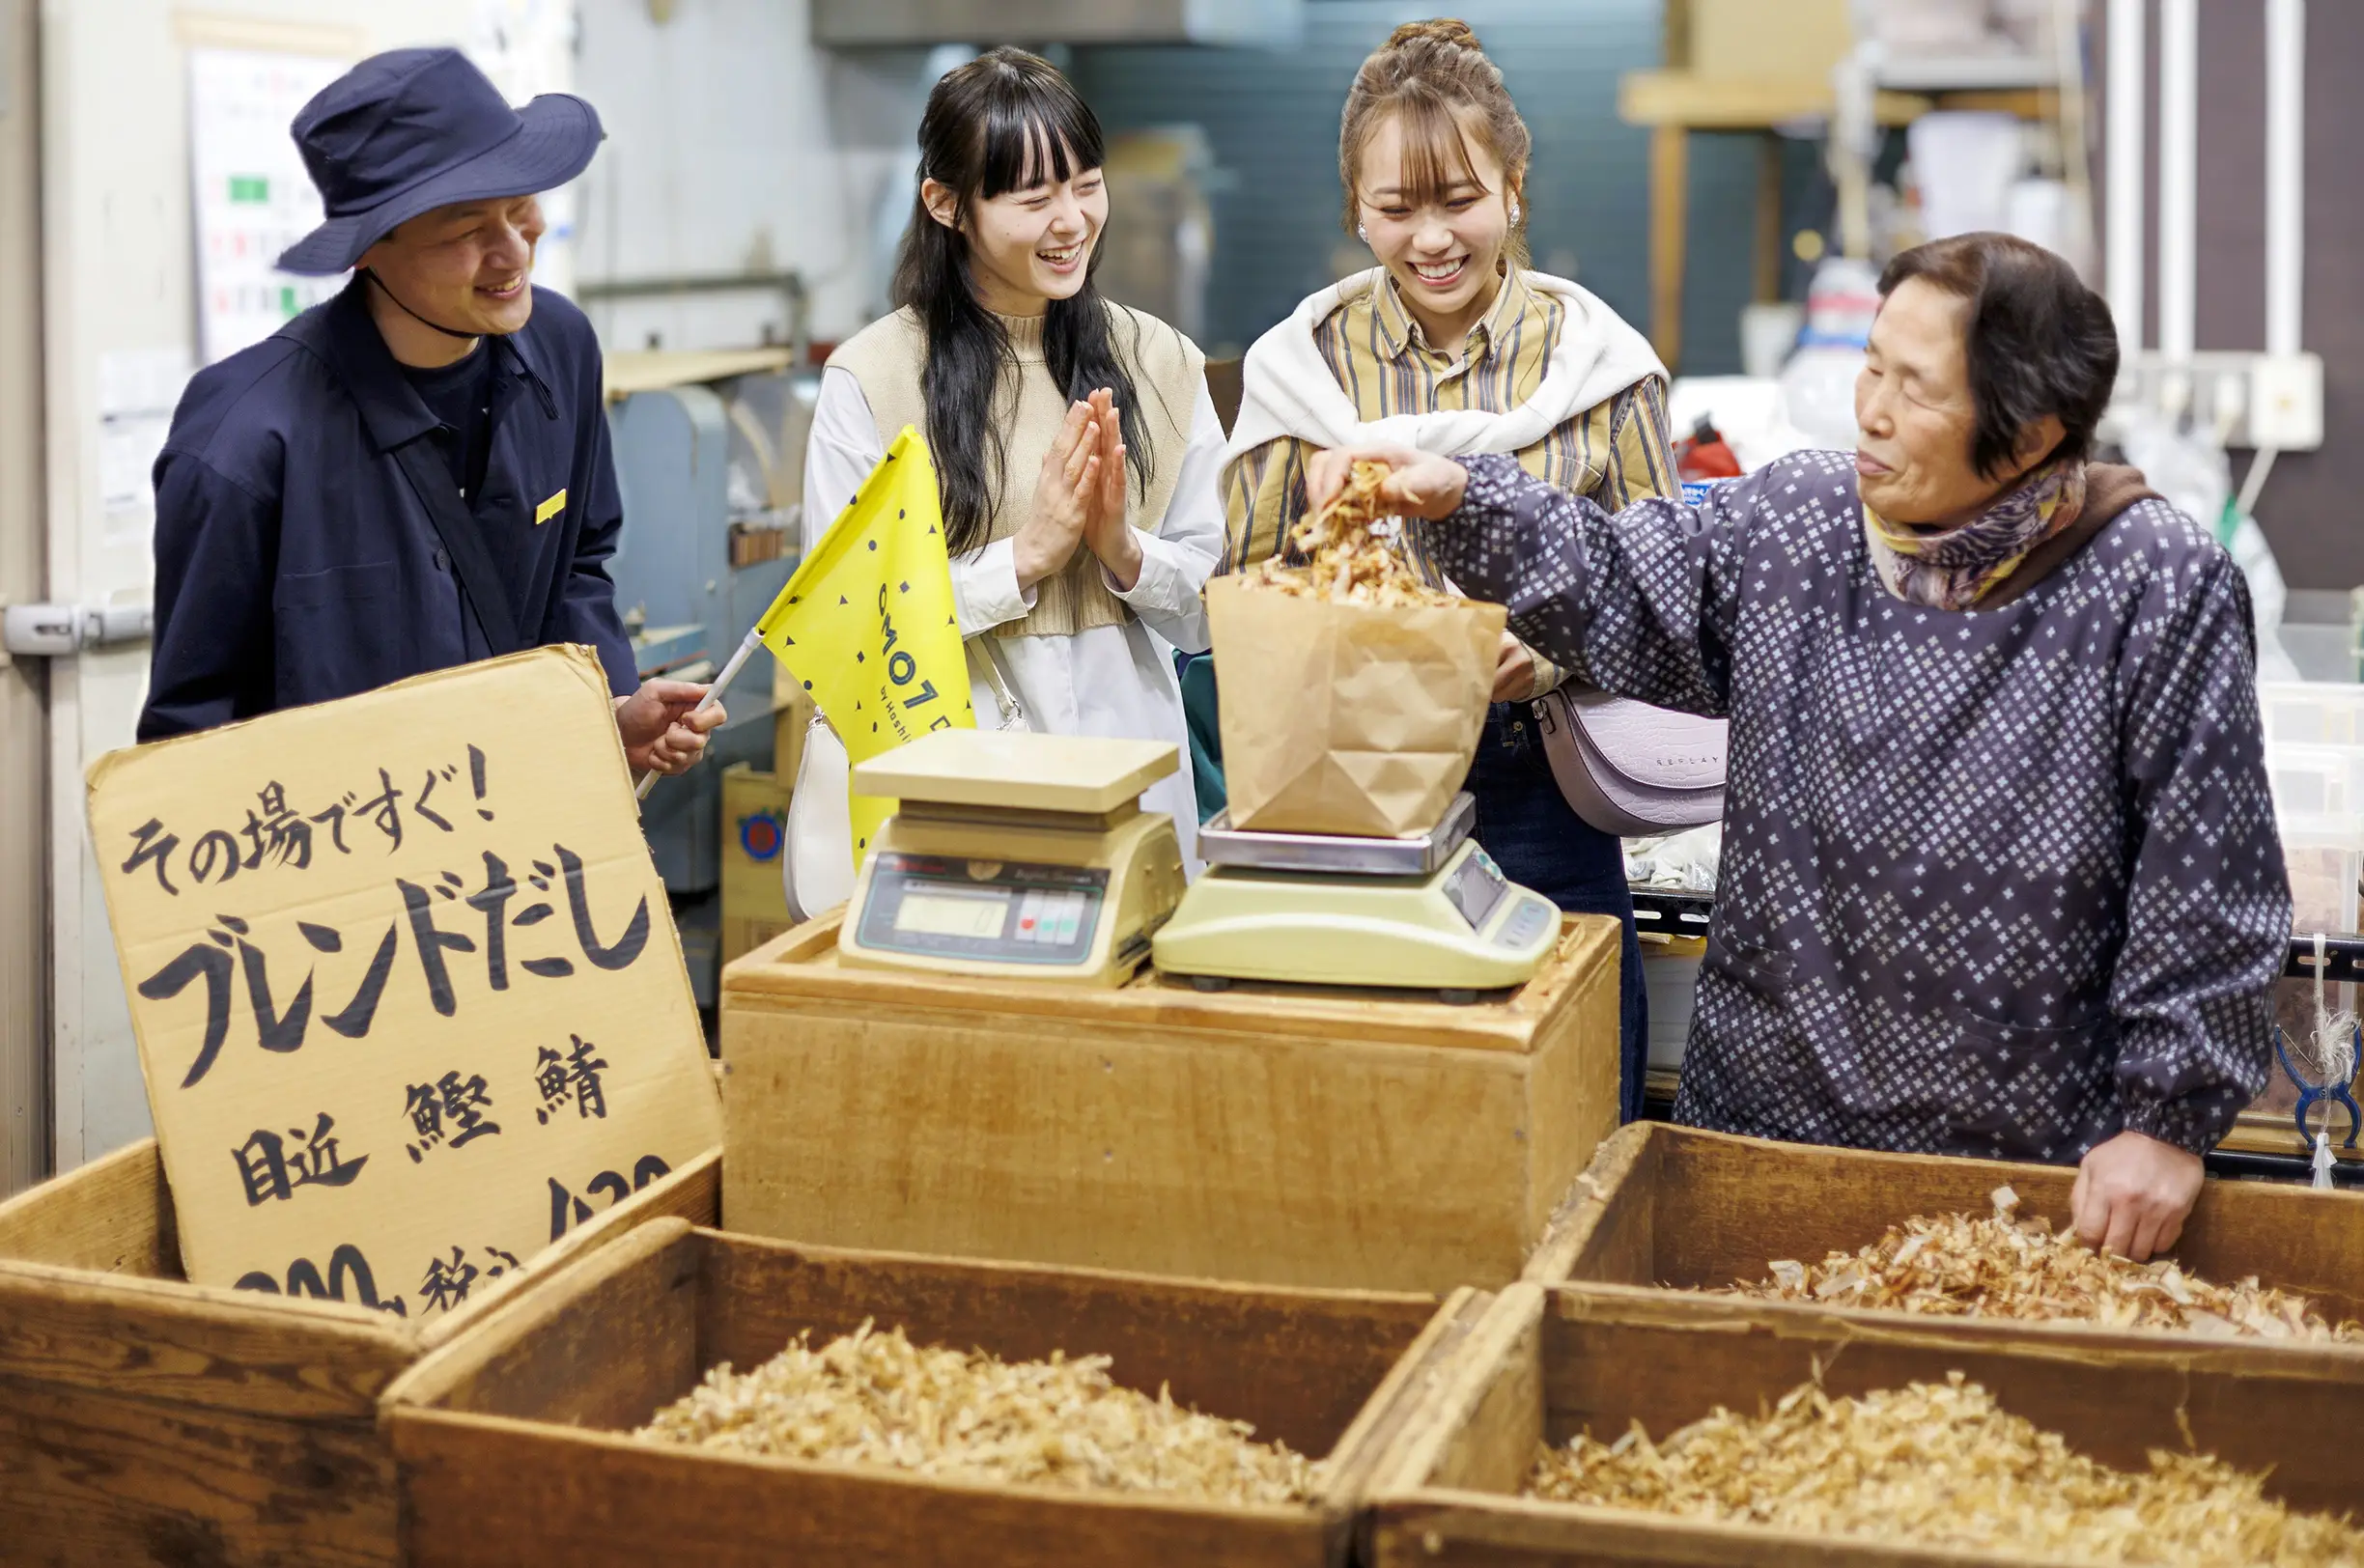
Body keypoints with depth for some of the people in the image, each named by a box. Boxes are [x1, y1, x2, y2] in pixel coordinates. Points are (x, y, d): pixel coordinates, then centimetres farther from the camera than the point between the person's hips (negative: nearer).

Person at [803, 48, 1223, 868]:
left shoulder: (1159, 363, 5)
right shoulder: (869, 377, -6)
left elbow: (1215, 604, 6)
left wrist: (1125, 551, -12)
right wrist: (1024, 559, -14)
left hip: (1131, 774, 3)